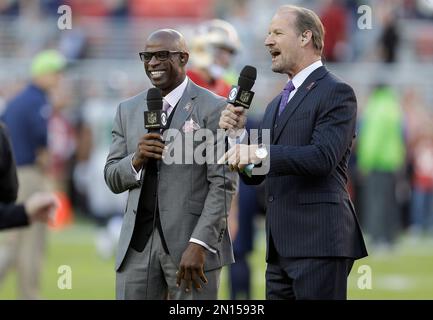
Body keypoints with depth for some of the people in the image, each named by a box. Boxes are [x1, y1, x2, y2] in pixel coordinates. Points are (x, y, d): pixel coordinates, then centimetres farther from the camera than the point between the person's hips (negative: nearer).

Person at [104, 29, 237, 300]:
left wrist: (199, 244, -16)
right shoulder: (128, 110, 13)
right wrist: (136, 159, -8)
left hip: (191, 240, -4)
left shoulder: (213, 109, -2)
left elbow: (223, 184, -7)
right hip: (138, 243, 4)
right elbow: (113, 179, 15)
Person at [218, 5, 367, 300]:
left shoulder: (336, 93, -5)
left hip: (319, 240, -8)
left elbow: (323, 156, -19)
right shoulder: (277, 104, 22)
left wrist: (261, 153, -25)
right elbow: (255, 175, 21)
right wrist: (239, 133, 5)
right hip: (281, 246, 9)